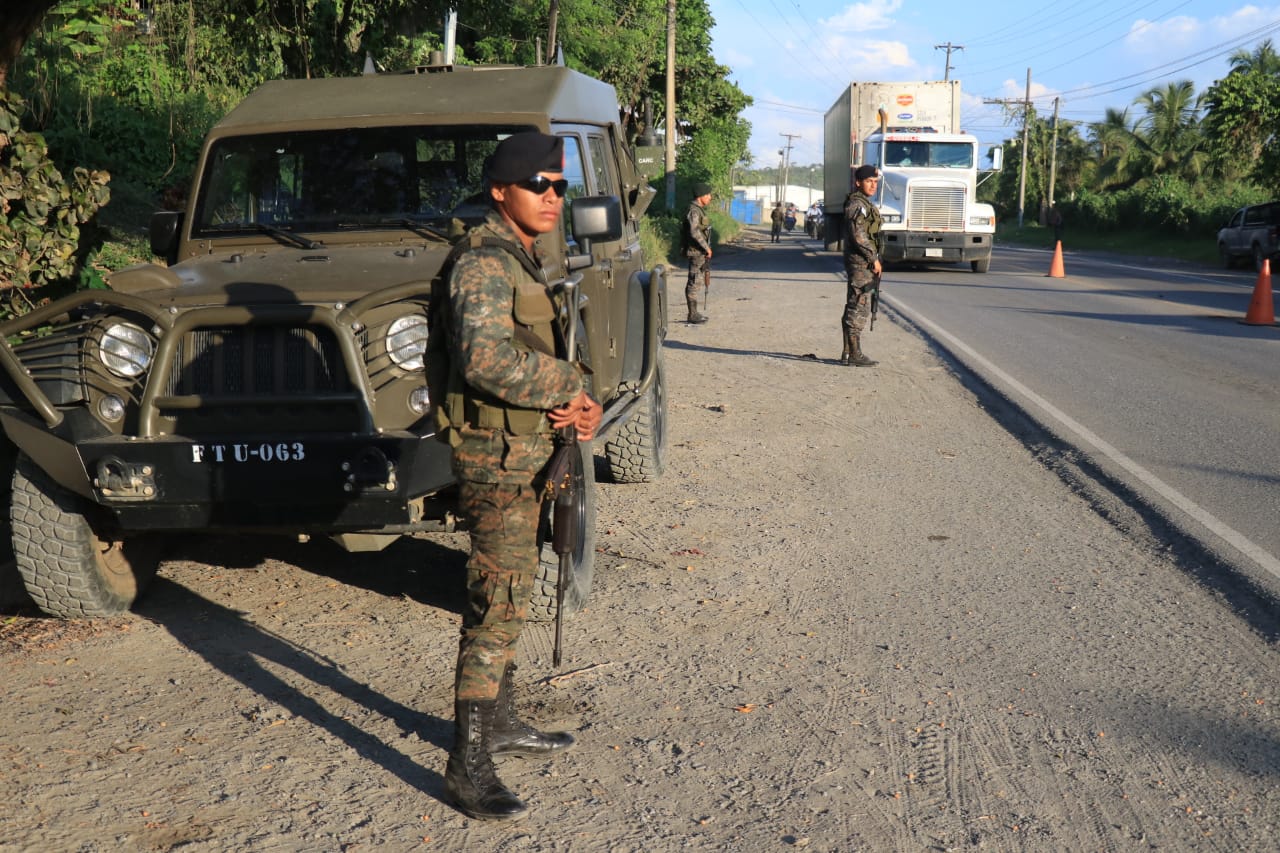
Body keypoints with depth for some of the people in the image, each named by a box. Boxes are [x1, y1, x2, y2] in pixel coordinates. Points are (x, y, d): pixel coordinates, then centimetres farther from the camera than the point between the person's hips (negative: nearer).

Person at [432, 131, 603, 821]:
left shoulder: (524, 260, 15)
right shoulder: (484, 263, -16)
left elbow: (545, 353, 18)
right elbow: (487, 360, -30)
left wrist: (580, 403, -2)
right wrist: (569, 386, -18)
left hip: (527, 453, 10)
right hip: (496, 457, -10)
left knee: (511, 596, 18)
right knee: (496, 607, -8)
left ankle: (499, 722, 33)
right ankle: (467, 766, 0)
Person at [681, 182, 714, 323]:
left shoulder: (699, 210, 16)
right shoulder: (693, 211, -16)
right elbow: (694, 232, -27)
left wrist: (706, 248, 19)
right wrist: (707, 247, -22)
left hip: (700, 252, 10)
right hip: (696, 252, -10)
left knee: (697, 282, 13)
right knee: (694, 282, -7)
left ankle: (694, 313, 19)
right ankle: (692, 315, -4)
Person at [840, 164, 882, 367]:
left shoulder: (866, 203, 19)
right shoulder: (856, 203, -13)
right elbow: (858, 235, -21)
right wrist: (874, 258, -17)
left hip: (865, 262, 11)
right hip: (860, 262, -11)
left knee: (854, 308, 12)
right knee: (858, 307, -9)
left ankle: (848, 353, 16)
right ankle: (854, 354, -6)